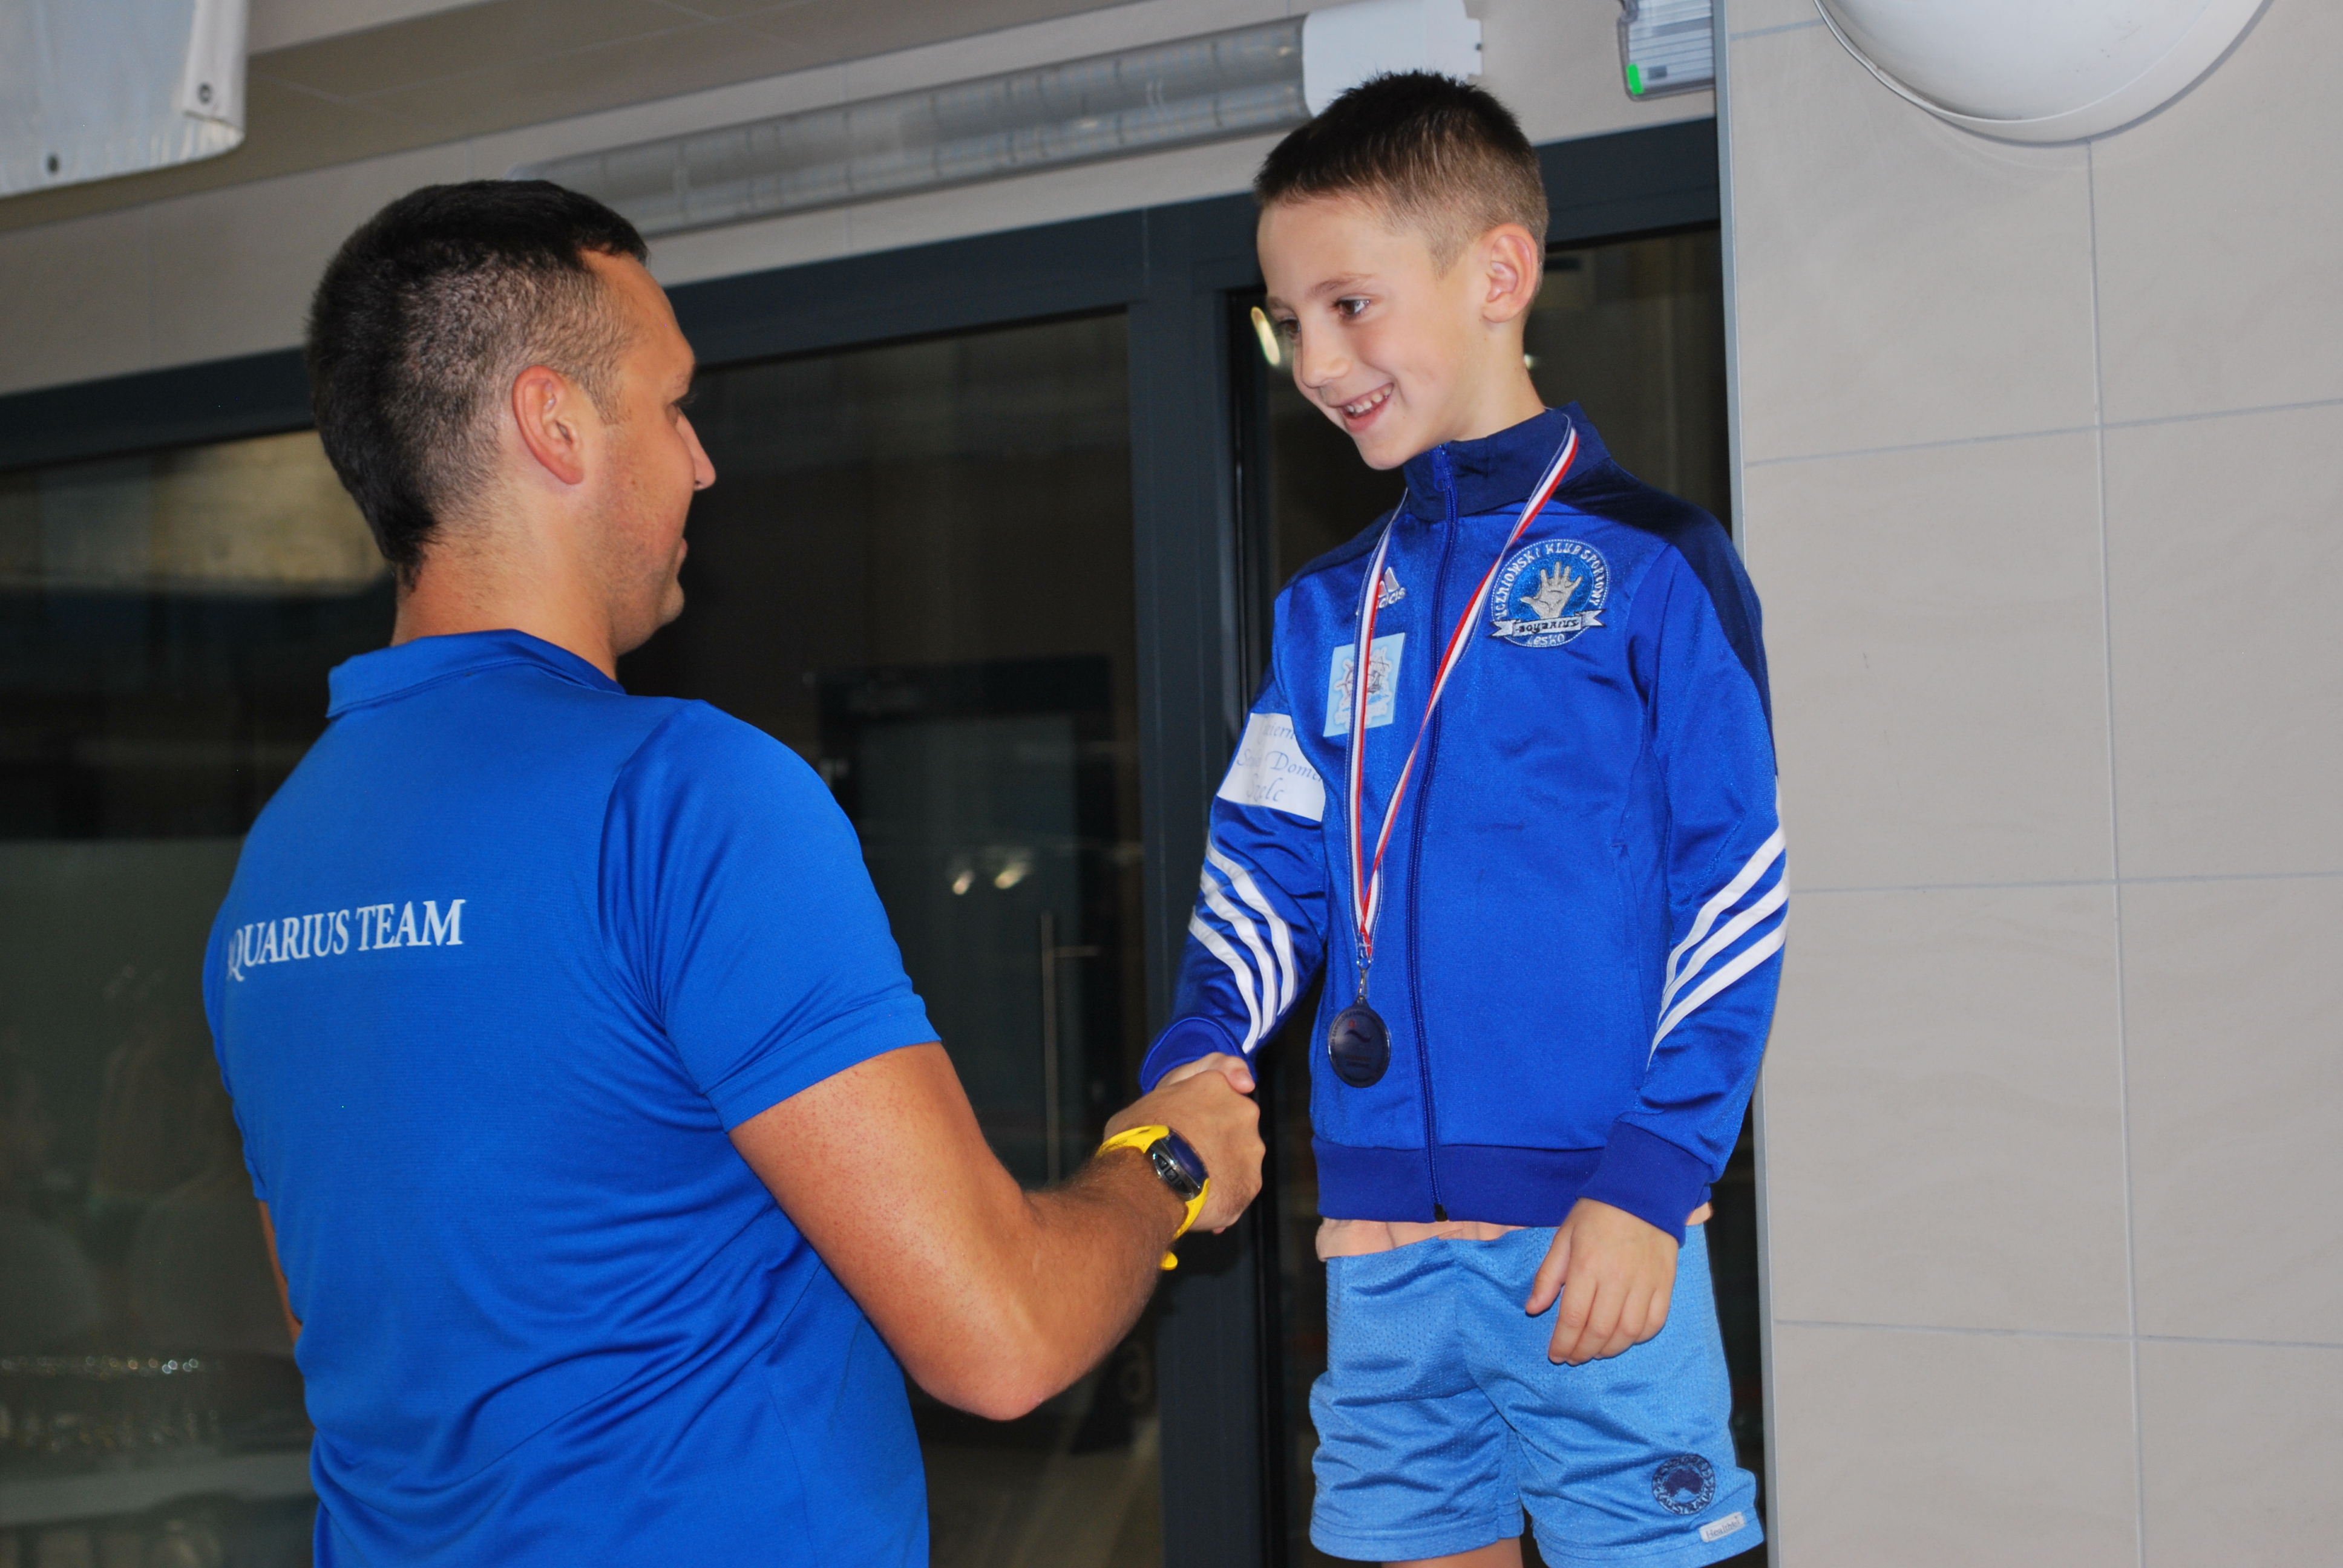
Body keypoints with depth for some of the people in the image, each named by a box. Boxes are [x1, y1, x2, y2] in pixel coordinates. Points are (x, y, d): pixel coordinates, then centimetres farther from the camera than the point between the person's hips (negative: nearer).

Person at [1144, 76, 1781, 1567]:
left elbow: (1735, 890, -6)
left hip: (1597, 1230, -5)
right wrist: (1199, 1052, -5)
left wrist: (1653, 1176, -13)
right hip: (1380, 1232, 5)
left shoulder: (1649, 562, -3)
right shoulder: (1329, 608, 14)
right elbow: (1270, 875, 14)